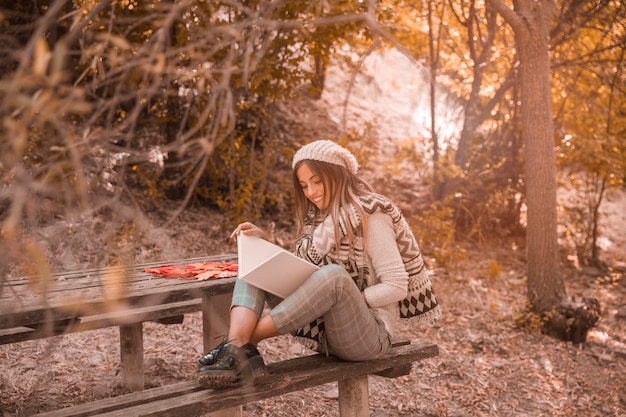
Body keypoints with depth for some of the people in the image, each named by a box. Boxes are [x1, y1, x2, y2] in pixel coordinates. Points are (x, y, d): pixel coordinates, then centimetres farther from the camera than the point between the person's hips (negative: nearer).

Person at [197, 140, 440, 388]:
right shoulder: (317, 218, 14)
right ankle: (235, 347, -33)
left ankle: (246, 341, -28)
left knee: (334, 275, -37)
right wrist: (265, 241, -1)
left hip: (370, 334, -7)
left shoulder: (370, 216, -8)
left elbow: (397, 287, -13)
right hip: (319, 328, 7)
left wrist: (349, 300, -22)